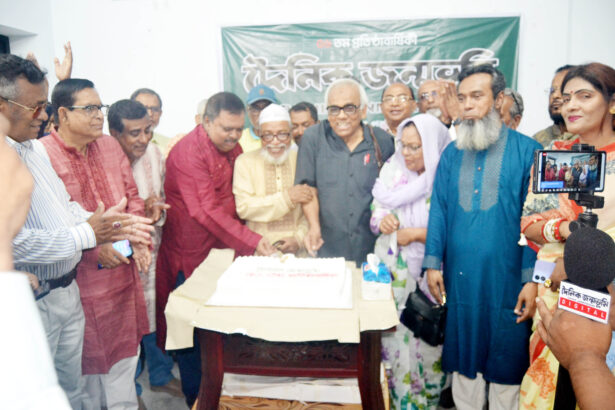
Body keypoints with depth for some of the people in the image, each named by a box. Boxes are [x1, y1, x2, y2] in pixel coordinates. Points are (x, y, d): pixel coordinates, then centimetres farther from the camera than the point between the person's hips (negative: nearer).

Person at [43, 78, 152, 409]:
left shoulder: (111, 146, 6)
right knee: (87, 353, 13)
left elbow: (132, 195, 10)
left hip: (122, 269, 6)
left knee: (124, 346, 19)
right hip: (78, 277, -5)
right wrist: (93, 246, -19)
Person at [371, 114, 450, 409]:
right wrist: (382, 220, -8)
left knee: (426, 338, 6)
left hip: (428, 275, -4)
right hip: (393, 270, 4)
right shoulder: (392, 170, 4)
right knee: (394, 335, 11)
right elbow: (377, 209, 12)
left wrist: (417, 234, -14)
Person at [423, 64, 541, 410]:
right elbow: (439, 210, 8)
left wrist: (533, 279, -10)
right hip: (459, 276, 4)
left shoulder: (527, 151, -4)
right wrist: (433, 263, 2)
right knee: (464, 355, 16)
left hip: (506, 278, -3)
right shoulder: (452, 154, 8)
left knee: (506, 359, 10)